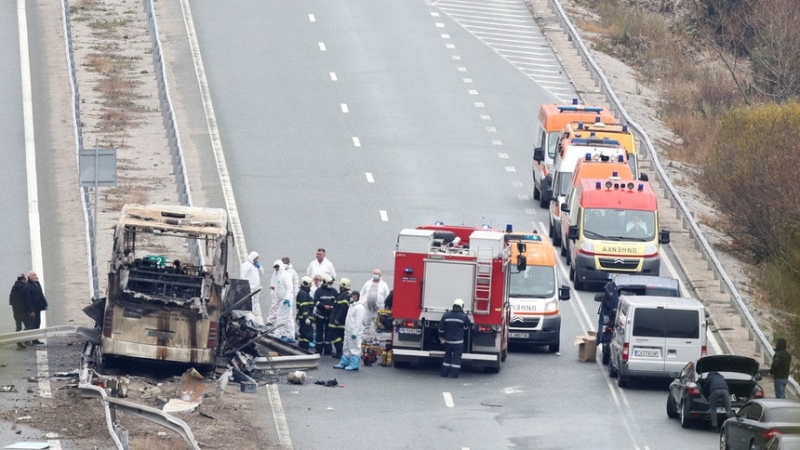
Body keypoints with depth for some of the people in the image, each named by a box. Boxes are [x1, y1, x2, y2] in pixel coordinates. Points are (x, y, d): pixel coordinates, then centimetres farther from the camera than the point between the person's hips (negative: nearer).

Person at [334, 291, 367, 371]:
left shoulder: (359, 307, -16)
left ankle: (354, 365, -4)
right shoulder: (353, 306, 16)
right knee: (347, 348, 16)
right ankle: (343, 363, 23)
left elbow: (358, 321, -21)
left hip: (355, 332, -11)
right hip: (349, 331, 11)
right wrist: (346, 330, 23)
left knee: (355, 348, -6)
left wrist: (355, 333, -23)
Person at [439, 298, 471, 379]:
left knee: (447, 356, 15)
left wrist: (441, 337, 12)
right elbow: (468, 325, 7)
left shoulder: (446, 315, -1)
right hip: (458, 341, -3)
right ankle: (454, 374, -2)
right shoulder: (464, 316, -10)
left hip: (448, 340, 3)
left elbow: (441, 328, 2)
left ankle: (444, 373, 17)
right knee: (456, 357, 1)